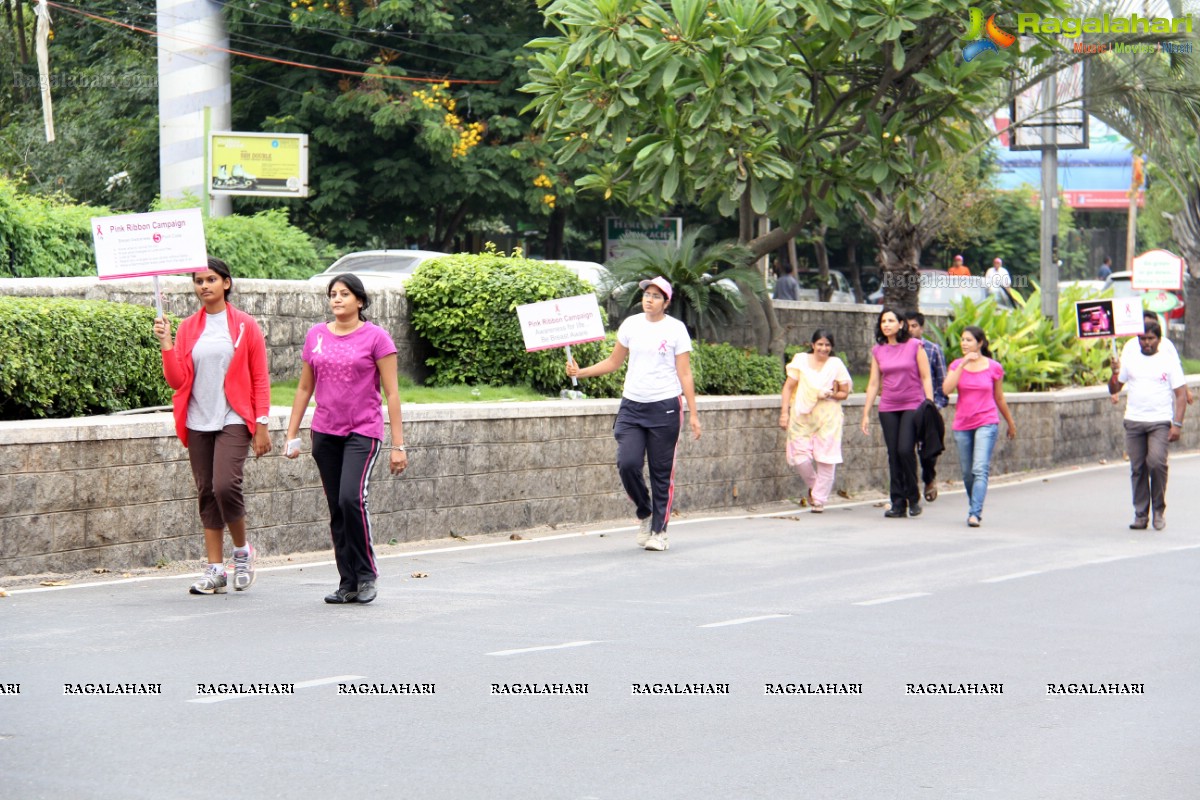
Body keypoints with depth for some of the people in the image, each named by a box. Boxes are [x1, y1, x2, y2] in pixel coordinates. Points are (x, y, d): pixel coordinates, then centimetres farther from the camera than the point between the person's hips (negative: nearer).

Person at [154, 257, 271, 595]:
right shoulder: (188, 328, 9)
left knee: (225, 485, -19)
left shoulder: (245, 326, 2)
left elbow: (260, 379, 2)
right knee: (207, 493, 5)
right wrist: (166, 344, -9)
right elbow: (178, 380, 3)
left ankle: (242, 551, 5)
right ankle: (215, 569, 10)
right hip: (198, 423, 4)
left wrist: (262, 425, -3)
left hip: (233, 420, -4)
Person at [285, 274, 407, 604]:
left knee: (352, 498, -20)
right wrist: (292, 434, 12)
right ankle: (348, 583, 12)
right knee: (336, 509, 5)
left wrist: (398, 444, -7)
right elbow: (305, 388, 16)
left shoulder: (375, 337, -4)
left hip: (363, 431, -5)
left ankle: (367, 574, -5)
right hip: (325, 433, 5)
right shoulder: (316, 335, 8)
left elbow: (391, 393, -4)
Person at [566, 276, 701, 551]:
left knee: (661, 472, 1)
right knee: (627, 463, -12)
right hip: (631, 406, 3)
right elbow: (614, 362, 17)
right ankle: (644, 513, 13)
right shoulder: (631, 325, 7)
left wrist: (693, 414, -4)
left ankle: (659, 531, 11)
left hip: (665, 407, -3)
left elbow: (685, 374, -1)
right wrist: (581, 372, 6)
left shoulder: (676, 329, -2)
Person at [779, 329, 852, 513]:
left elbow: (844, 392, 8)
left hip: (828, 419, 0)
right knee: (800, 458, -7)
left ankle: (819, 500, 6)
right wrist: (784, 412, -3)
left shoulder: (836, 364, 5)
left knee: (825, 459, -4)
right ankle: (812, 485, 23)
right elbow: (788, 387, 4)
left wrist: (830, 395, -12)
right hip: (802, 417, 0)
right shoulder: (801, 360, 4)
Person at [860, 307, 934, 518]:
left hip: (913, 405, -4)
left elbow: (926, 378, -1)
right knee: (893, 455, 0)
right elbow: (873, 384, 10)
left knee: (905, 449, -16)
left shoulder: (914, 346, -2)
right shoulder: (878, 351, 8)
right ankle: (898, 503, 6)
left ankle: (913, 498, 2)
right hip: (888, 408, 4)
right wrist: (866, 414, 7)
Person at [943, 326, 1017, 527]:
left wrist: (1011, 423, 19)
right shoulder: (957, 365, 4)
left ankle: (975, 514, -23)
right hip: (962, 425, 3)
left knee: (980, 469, -17)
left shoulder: (994, 368, 0)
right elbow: (947, 389, -14)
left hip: (987, 423, -3)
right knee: (967, 473, 11)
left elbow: (999, 399, 12)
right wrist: (963, 364, -16)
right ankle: (974, 507, 30)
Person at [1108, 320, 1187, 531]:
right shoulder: (1130, 359, 12)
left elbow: (1180, 394, 1)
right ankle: (1140, 514, 11)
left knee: (1156, 462, -19)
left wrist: (1177, 424, -9)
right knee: (1137, 468, 3)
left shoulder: (1169, 361, 3)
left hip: (1160, 422, -3)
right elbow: (1114, 390, 15)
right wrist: (1115, 374, -7)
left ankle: (1159, 509, -2)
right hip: (1133, 422, 3)